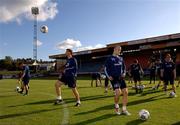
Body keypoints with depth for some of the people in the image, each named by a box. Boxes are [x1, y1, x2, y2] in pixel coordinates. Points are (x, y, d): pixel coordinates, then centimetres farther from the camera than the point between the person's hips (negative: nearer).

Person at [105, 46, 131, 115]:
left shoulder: (121, 59, 15)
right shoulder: (110, 58, -1)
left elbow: (124, 67, 23)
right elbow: (106, 68, -1)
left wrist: (124, 73, 4)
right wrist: (109, 76, -12)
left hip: (121, 78, 6)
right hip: (114, 78, -6)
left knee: (125, 92, -2)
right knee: (118, 92, -20)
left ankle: (124, 109, 12)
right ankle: (116, 106, 9)